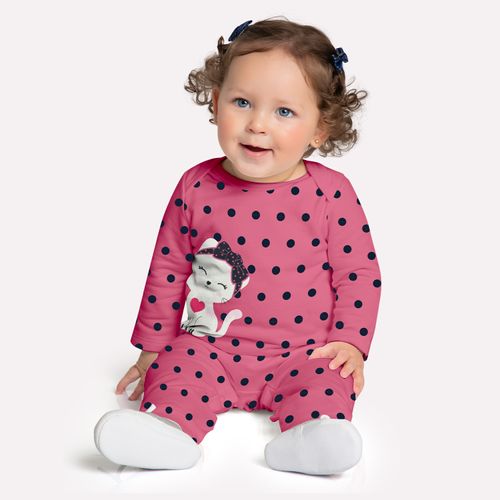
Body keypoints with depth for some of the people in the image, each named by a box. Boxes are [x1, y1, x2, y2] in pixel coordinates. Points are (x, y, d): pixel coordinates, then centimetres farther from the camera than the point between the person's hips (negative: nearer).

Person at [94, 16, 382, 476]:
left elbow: (359, 273, 1)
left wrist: (350, 341, -8)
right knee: (174, 369, -22)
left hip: (303, 353, -1)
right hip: (212, 347, 2)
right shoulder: (196, 188, -3)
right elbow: (168, 269, 7)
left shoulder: (331, 192, -7)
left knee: (328, 383, -26)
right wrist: (151, 345, 10)